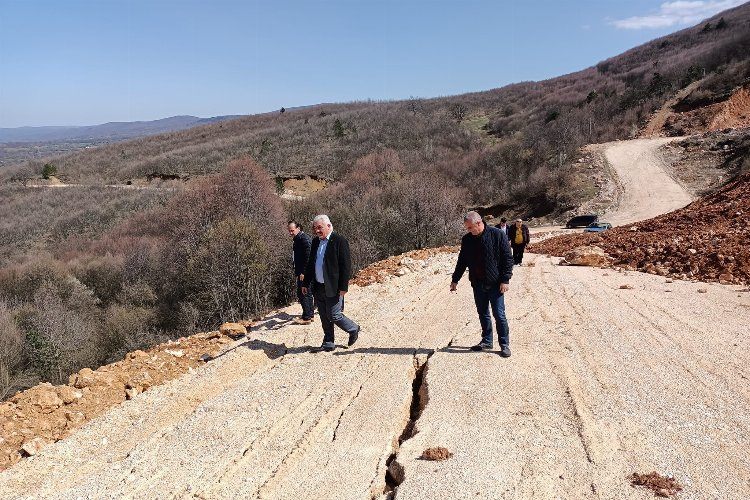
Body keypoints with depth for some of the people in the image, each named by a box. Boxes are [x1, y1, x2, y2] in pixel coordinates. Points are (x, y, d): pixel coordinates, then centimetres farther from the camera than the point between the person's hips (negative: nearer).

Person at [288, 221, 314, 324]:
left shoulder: (305, 239, -16)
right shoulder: (296, 240, 14)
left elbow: (308, 258, -21)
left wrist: (303, 273, -23)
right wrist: (296, 273, 20)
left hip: (305, 273, -10)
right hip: (301, 272, 10)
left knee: (303, 294, -5)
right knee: (307, 294, 15)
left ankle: (306, 318, 1)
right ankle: (310, 314, 24)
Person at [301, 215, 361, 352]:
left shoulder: (340, 241, -12)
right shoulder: (315, 242, 9)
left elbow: (346, 266, -14)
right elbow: (310, 264, 17)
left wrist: (343, 287, -16)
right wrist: (305, 283, 14)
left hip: (333, 289, -7)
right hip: (318, 288, 7)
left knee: (334, 316, -3)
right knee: (324, 318, 13)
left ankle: (354, 329, 22)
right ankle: (328, 343, 26)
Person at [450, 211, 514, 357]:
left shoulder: (498, 235, -9)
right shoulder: (467, 240, 4)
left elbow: (507, 259, -7)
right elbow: (462, 261, 15)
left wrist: (505, 280, -12)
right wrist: (455, 280, 15)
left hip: (495, 284, -5)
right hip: (478, 284, 5)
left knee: (499, 315, -2)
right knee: (483, 314, 12)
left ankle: (505, 344, 9)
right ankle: (486, 341, 25)